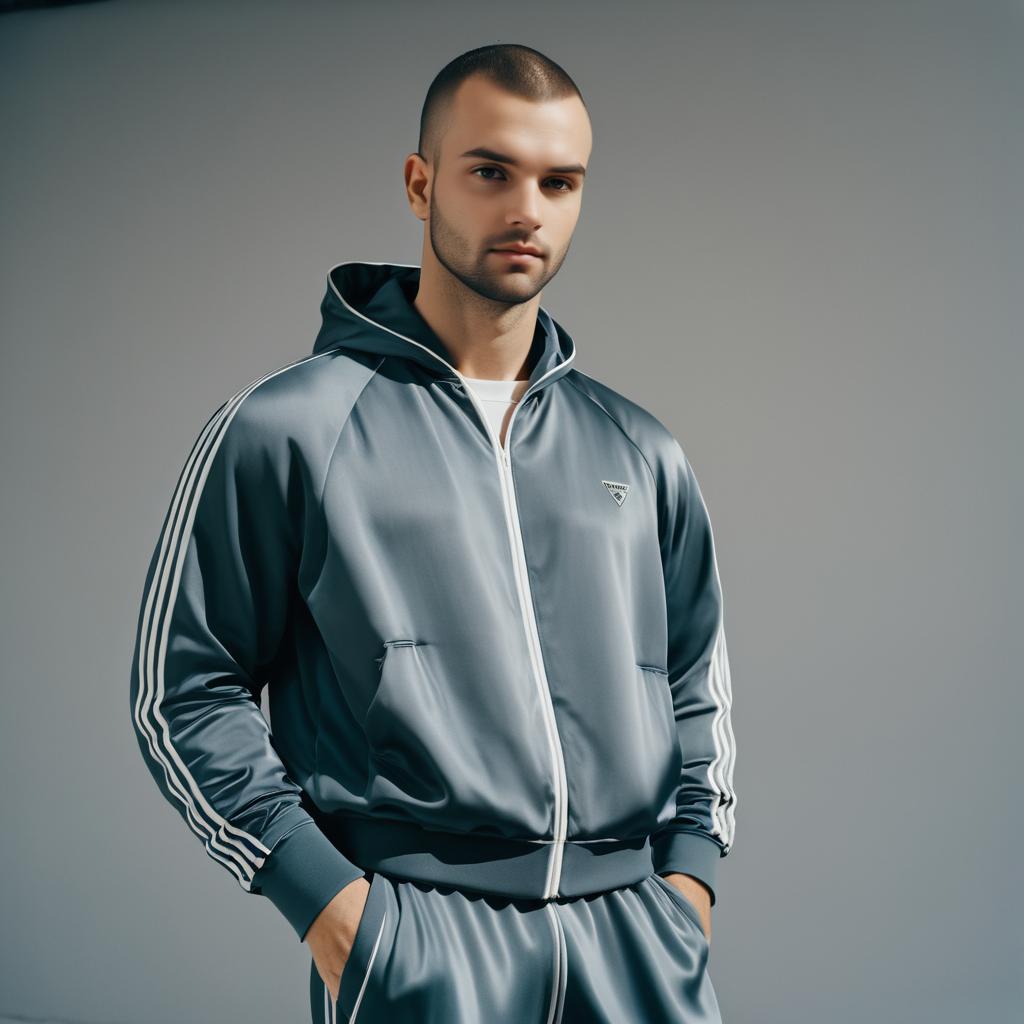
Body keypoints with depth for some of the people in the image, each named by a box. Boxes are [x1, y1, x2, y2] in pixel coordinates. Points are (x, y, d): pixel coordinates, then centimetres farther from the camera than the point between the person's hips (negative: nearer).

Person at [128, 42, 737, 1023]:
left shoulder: (638, 452, 12)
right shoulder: (285, 428, -2)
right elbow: (183, 685, -2)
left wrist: (691, 864, 6)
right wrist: (321, 895, -9)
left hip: (635, 932, 4)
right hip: (415, 936, -4)